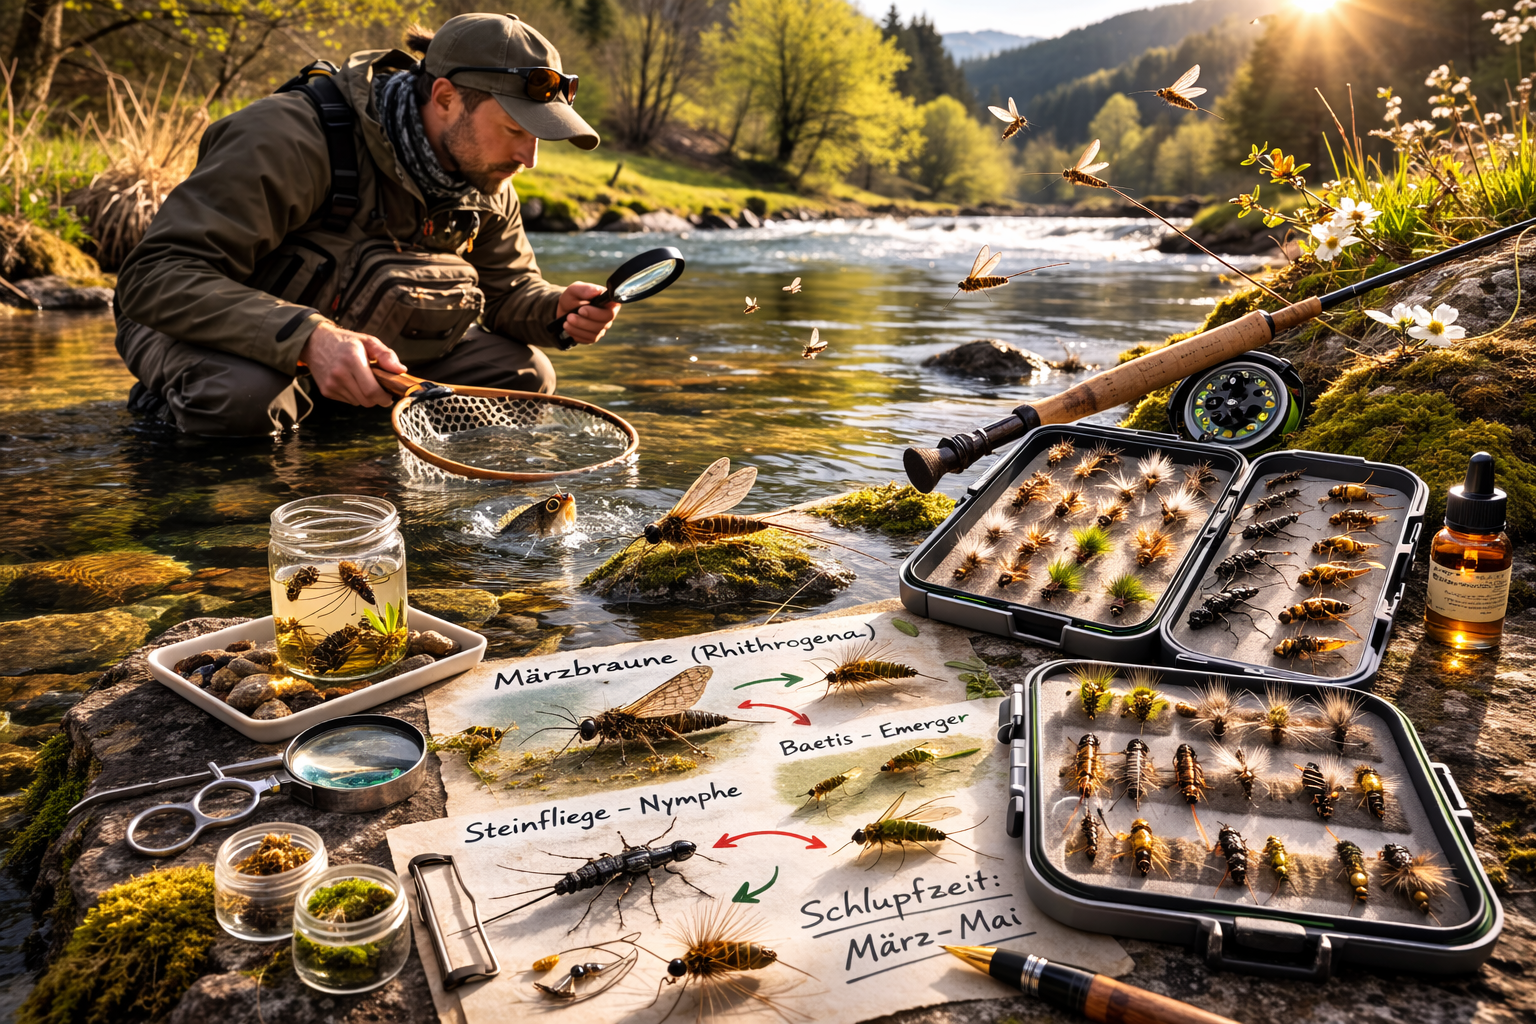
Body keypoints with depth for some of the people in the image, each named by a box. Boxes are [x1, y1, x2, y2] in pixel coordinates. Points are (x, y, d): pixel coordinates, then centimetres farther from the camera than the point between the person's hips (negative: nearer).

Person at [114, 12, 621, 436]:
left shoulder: (484, 179, -7)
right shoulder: (291, 138, -30)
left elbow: (509, 287, 7)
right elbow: (155, 276, -34)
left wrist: (558, 309, -19)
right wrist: (307, 337, -49)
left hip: (358, 343, 6)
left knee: (526, 377, -10)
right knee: (243, 397, -42)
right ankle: (174, 400, -3)